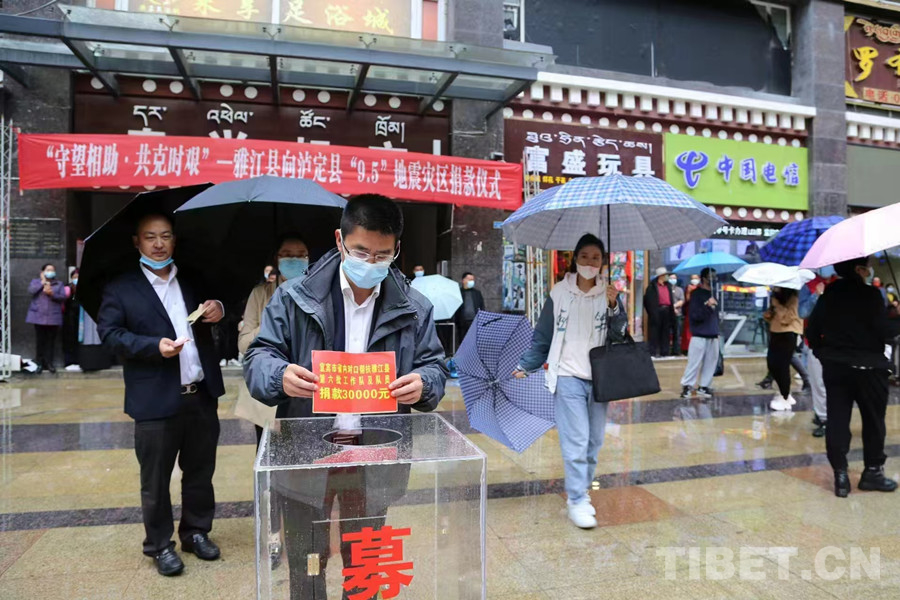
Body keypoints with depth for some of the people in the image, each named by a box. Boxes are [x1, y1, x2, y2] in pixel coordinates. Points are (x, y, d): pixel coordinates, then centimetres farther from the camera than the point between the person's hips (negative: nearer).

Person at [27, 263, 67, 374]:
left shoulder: (59, 284, 13)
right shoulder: (35, 281, 13)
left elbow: (63, 297, 0)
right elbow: (31, 291, -8)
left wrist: (52, 294, -16)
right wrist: (43, 282, -7)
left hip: (53, 317, 0)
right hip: (38, 316, 0)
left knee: (51, 340, 1)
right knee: (40, 340, 0)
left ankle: (49, 362, 8)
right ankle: (40, 363, 8)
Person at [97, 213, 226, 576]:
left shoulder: (193, 281, 12)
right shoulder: (120, 287, -1)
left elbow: (211, 316, 21)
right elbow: (109, 332, -7)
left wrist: (218, 309, -4)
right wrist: (154, 346, -21)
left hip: (202, 396, 4)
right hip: (156, 401, -4)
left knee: (200, 471, 15)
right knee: (156, 478, 9)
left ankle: (196, 532, 34)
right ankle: (160, 545, 27)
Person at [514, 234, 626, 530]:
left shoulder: (608, 295, 5)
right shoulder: (560, 293, -2)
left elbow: (619, 335, -2)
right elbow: (542, 335, 3)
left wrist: (614, 307, -17)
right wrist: (525, 366, 1)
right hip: (568, 376, -3)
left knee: (594, 441, 10)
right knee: (576, 441, -8)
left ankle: (581, 493, 26)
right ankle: (577, 501, 2)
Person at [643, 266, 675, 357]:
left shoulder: (668, 286, 17)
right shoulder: (652, 287, -2)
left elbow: (671, 299, 20)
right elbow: (647, 300, -5)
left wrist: (672, 311, 10)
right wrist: (651, 312, -10)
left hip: (667, 311, 6)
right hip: (657, 311, -6)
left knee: (666, 333, 8)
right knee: (655, 332, -5)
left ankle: (665, 352, 14)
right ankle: (654, 352, -1)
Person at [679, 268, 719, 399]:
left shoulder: (713, 294, 14)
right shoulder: (696, 294, -8)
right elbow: (695, 315, -16)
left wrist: (716, 331, 21)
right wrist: (707, 305, -28)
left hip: (712, 335, 7)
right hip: (699, 335, -7)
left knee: (710, 362, 6)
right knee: (694, 362, -6)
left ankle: (704, 386, 14)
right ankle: (687, 386, 3)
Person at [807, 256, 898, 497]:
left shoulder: (828, 294, 4)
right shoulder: (870, 294, -12)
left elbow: (812, 329, 5)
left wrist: (822, 351, 17)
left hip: (834, 367, 4)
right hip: (867, 367, -4)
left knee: (837, 420, 4)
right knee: (873, 419, 12)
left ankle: (840, 475, 5)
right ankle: (872, 472, 21)